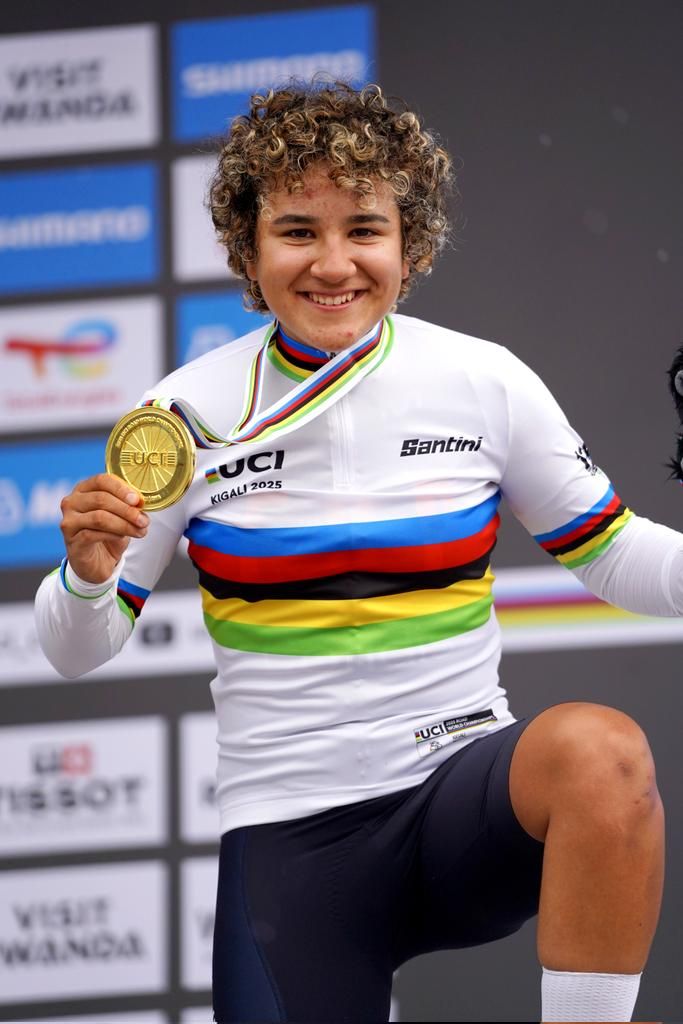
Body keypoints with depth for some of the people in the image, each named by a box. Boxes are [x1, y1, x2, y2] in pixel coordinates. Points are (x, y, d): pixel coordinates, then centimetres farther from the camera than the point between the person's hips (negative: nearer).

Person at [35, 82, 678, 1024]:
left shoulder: (484, 383, -1)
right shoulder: (189, 414, -2)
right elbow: (76, 654, 3)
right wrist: (88, 575, -19)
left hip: (464, 792, -1)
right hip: (289, 832, 1)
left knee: (598, 749, -32)